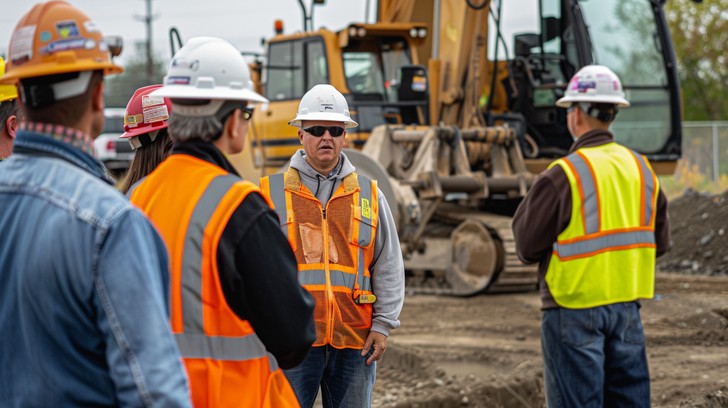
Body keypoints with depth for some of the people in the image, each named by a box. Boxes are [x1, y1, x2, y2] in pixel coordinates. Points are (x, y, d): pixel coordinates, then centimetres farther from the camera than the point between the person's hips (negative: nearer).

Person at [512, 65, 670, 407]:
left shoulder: (564, 175, -15)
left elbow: (526, 246, -10)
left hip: (575, 310, -6)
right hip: (627, 305, 6)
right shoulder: (641, 169, 5)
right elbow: (659, 243, 11)